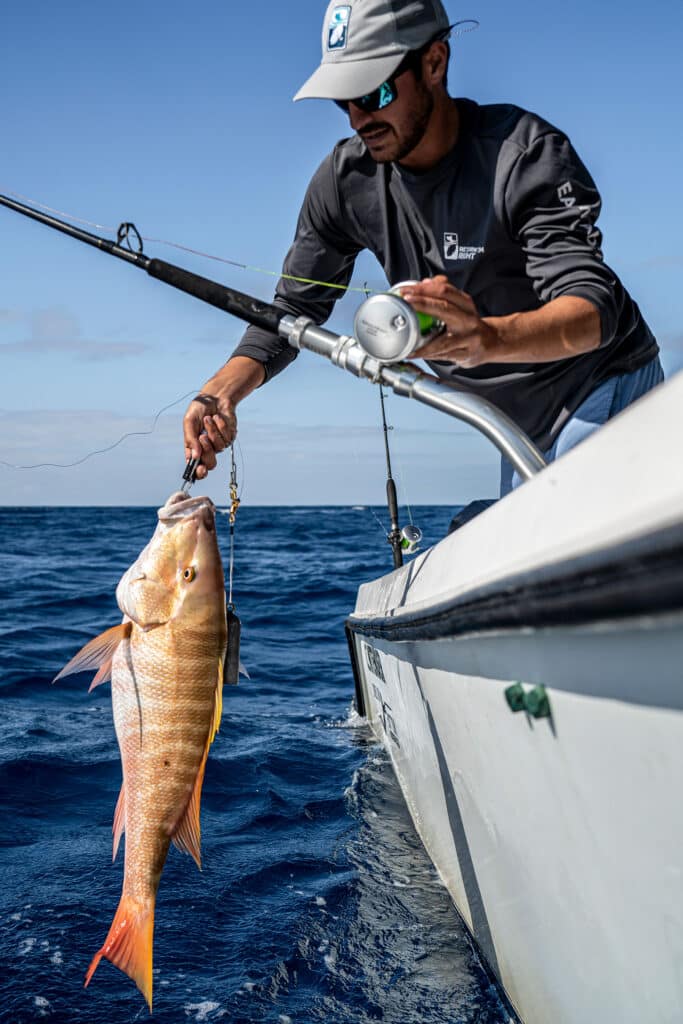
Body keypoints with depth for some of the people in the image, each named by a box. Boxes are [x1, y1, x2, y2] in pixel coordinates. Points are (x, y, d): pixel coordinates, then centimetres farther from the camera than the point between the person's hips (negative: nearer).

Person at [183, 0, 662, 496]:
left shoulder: (526, 154, -26)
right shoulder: (346, 180, -8)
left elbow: (595, 309, -36)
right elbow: (293, 306, -1)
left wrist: (489, 339, -57)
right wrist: (221, 392, -19)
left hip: (605, 386, -6)